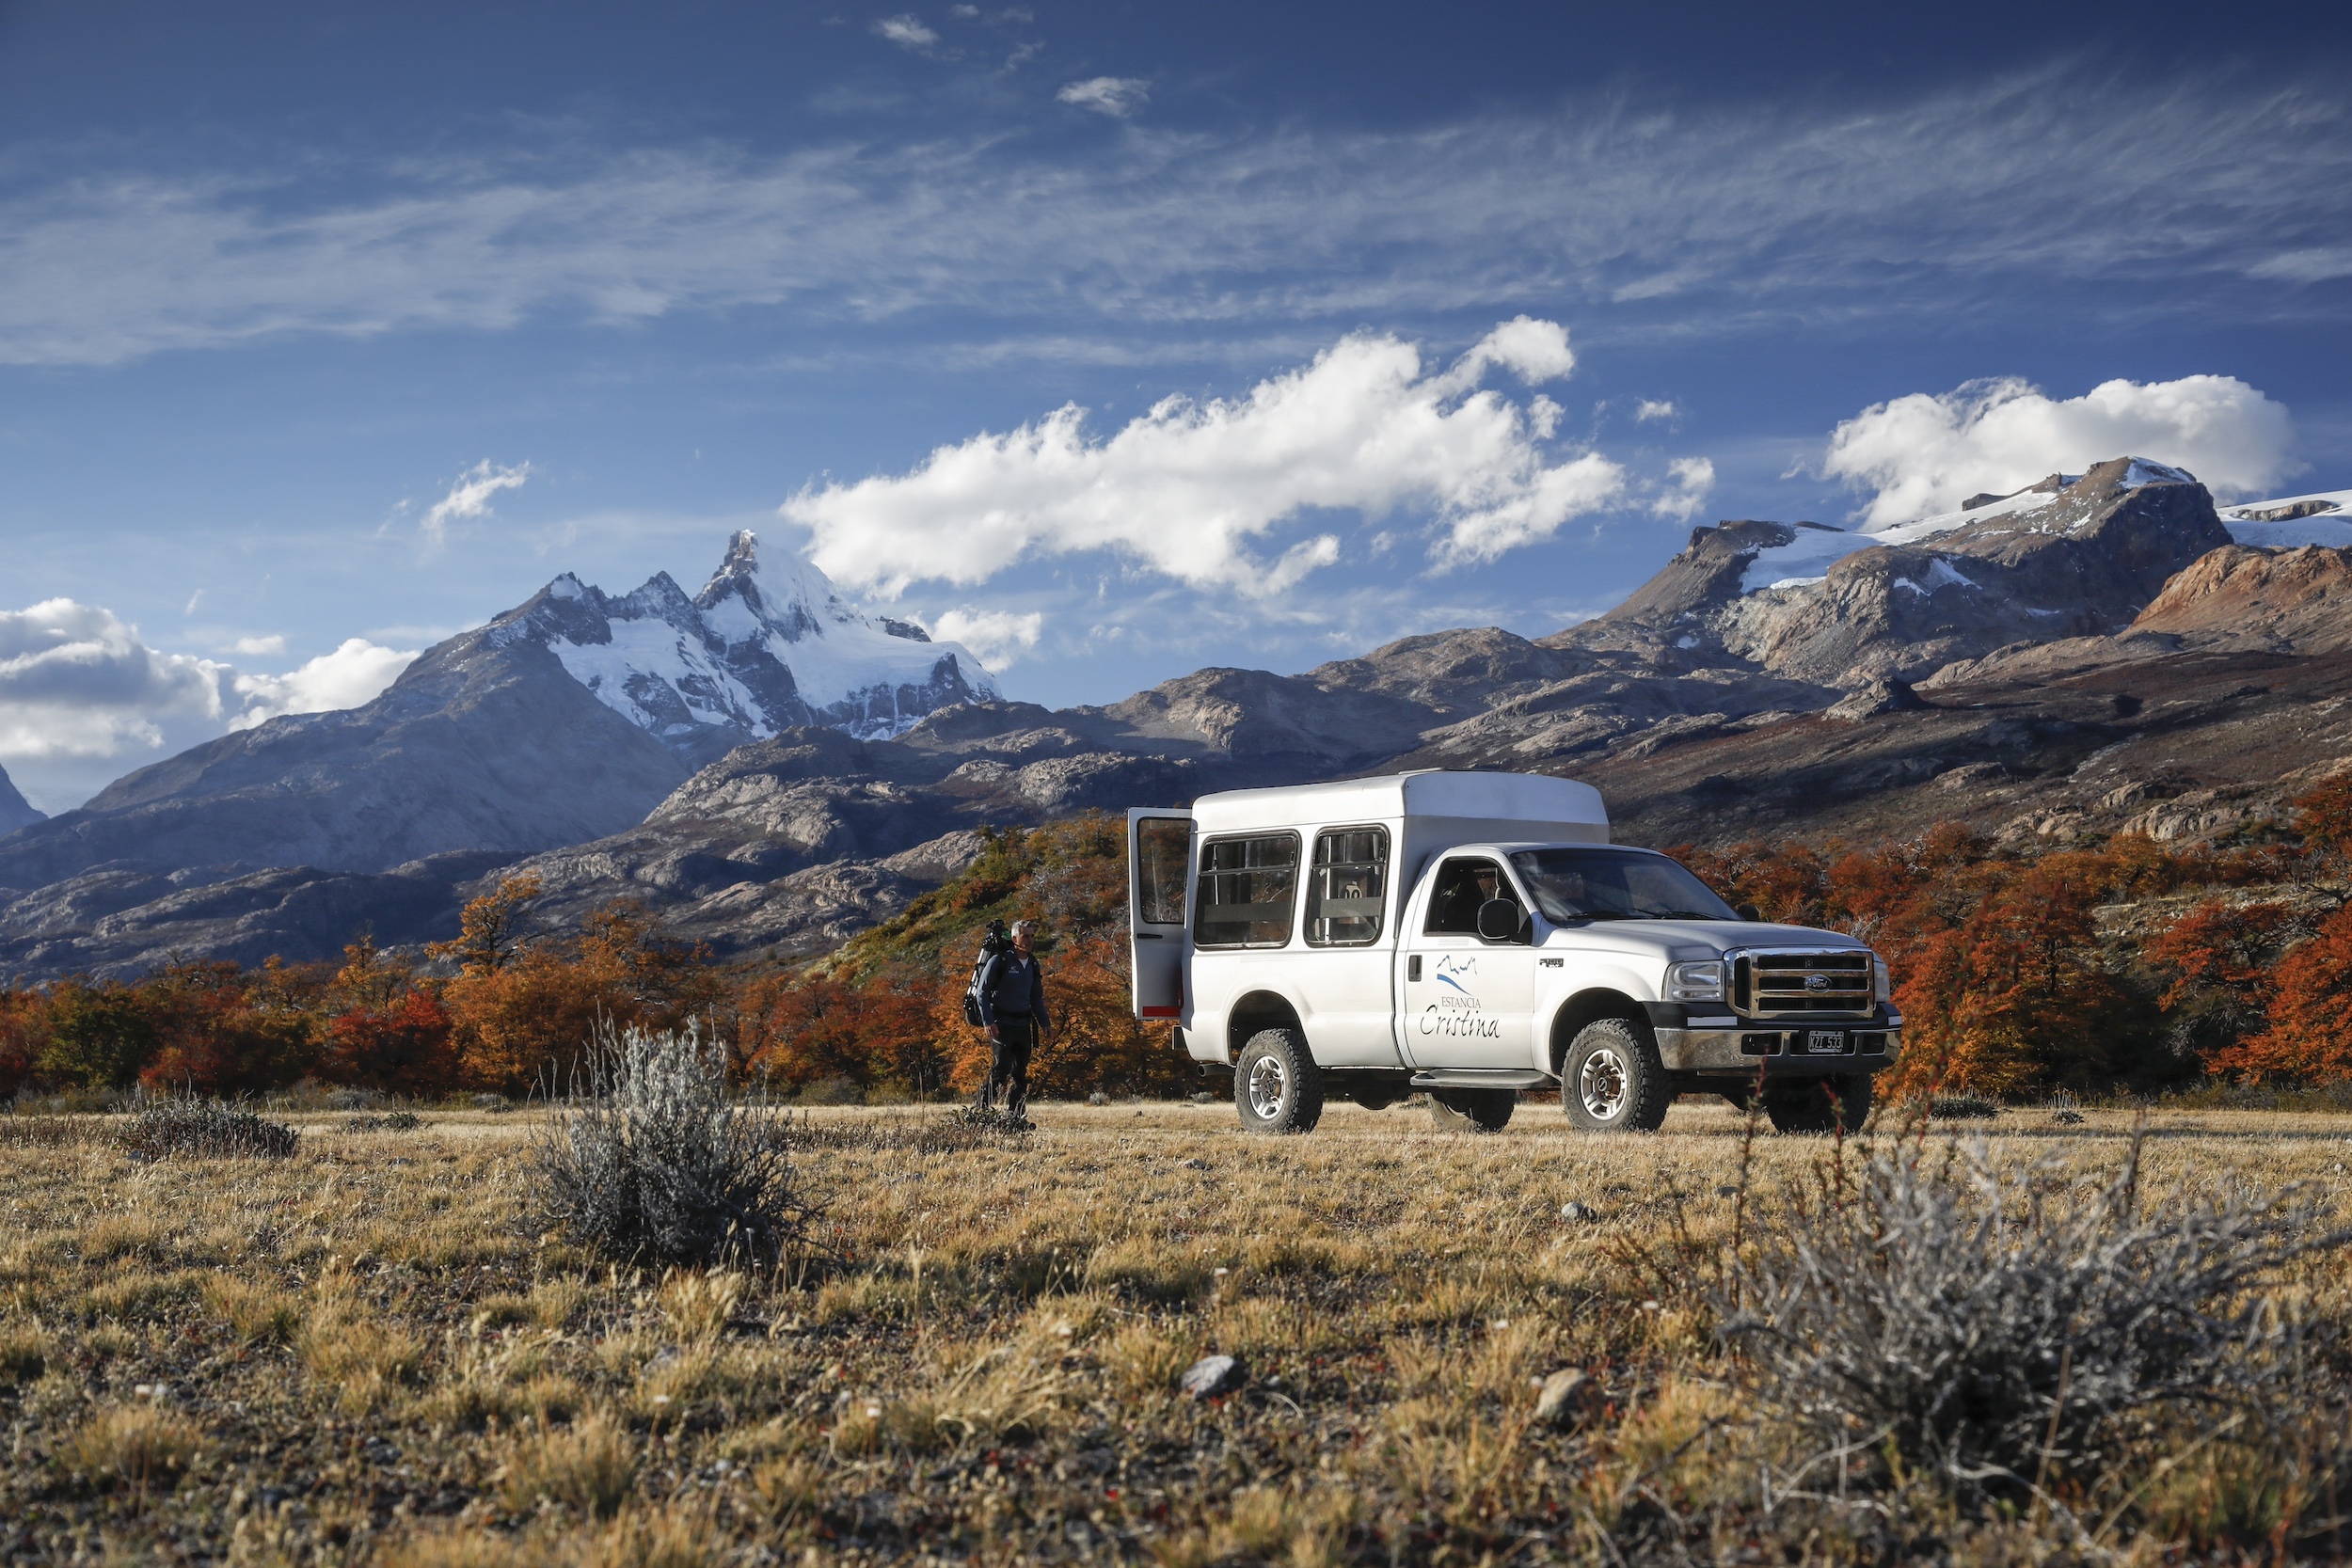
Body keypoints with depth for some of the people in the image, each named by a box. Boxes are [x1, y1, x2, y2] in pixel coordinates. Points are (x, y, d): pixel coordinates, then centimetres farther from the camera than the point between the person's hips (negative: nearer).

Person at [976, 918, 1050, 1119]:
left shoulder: (1032, 965, 14)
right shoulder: (999, 961, -6)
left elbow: (1037, 998, 24)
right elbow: (982, 991, -6)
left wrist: (1045, 1023, 14)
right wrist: (988, 1021, -15)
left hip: (1023, 1025, 6)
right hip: (1001, 1025, -6)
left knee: (1020, 1074, 4)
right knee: (1000, 1070, -14)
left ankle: (1014, 1116, 9)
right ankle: (981, 1111, -7)